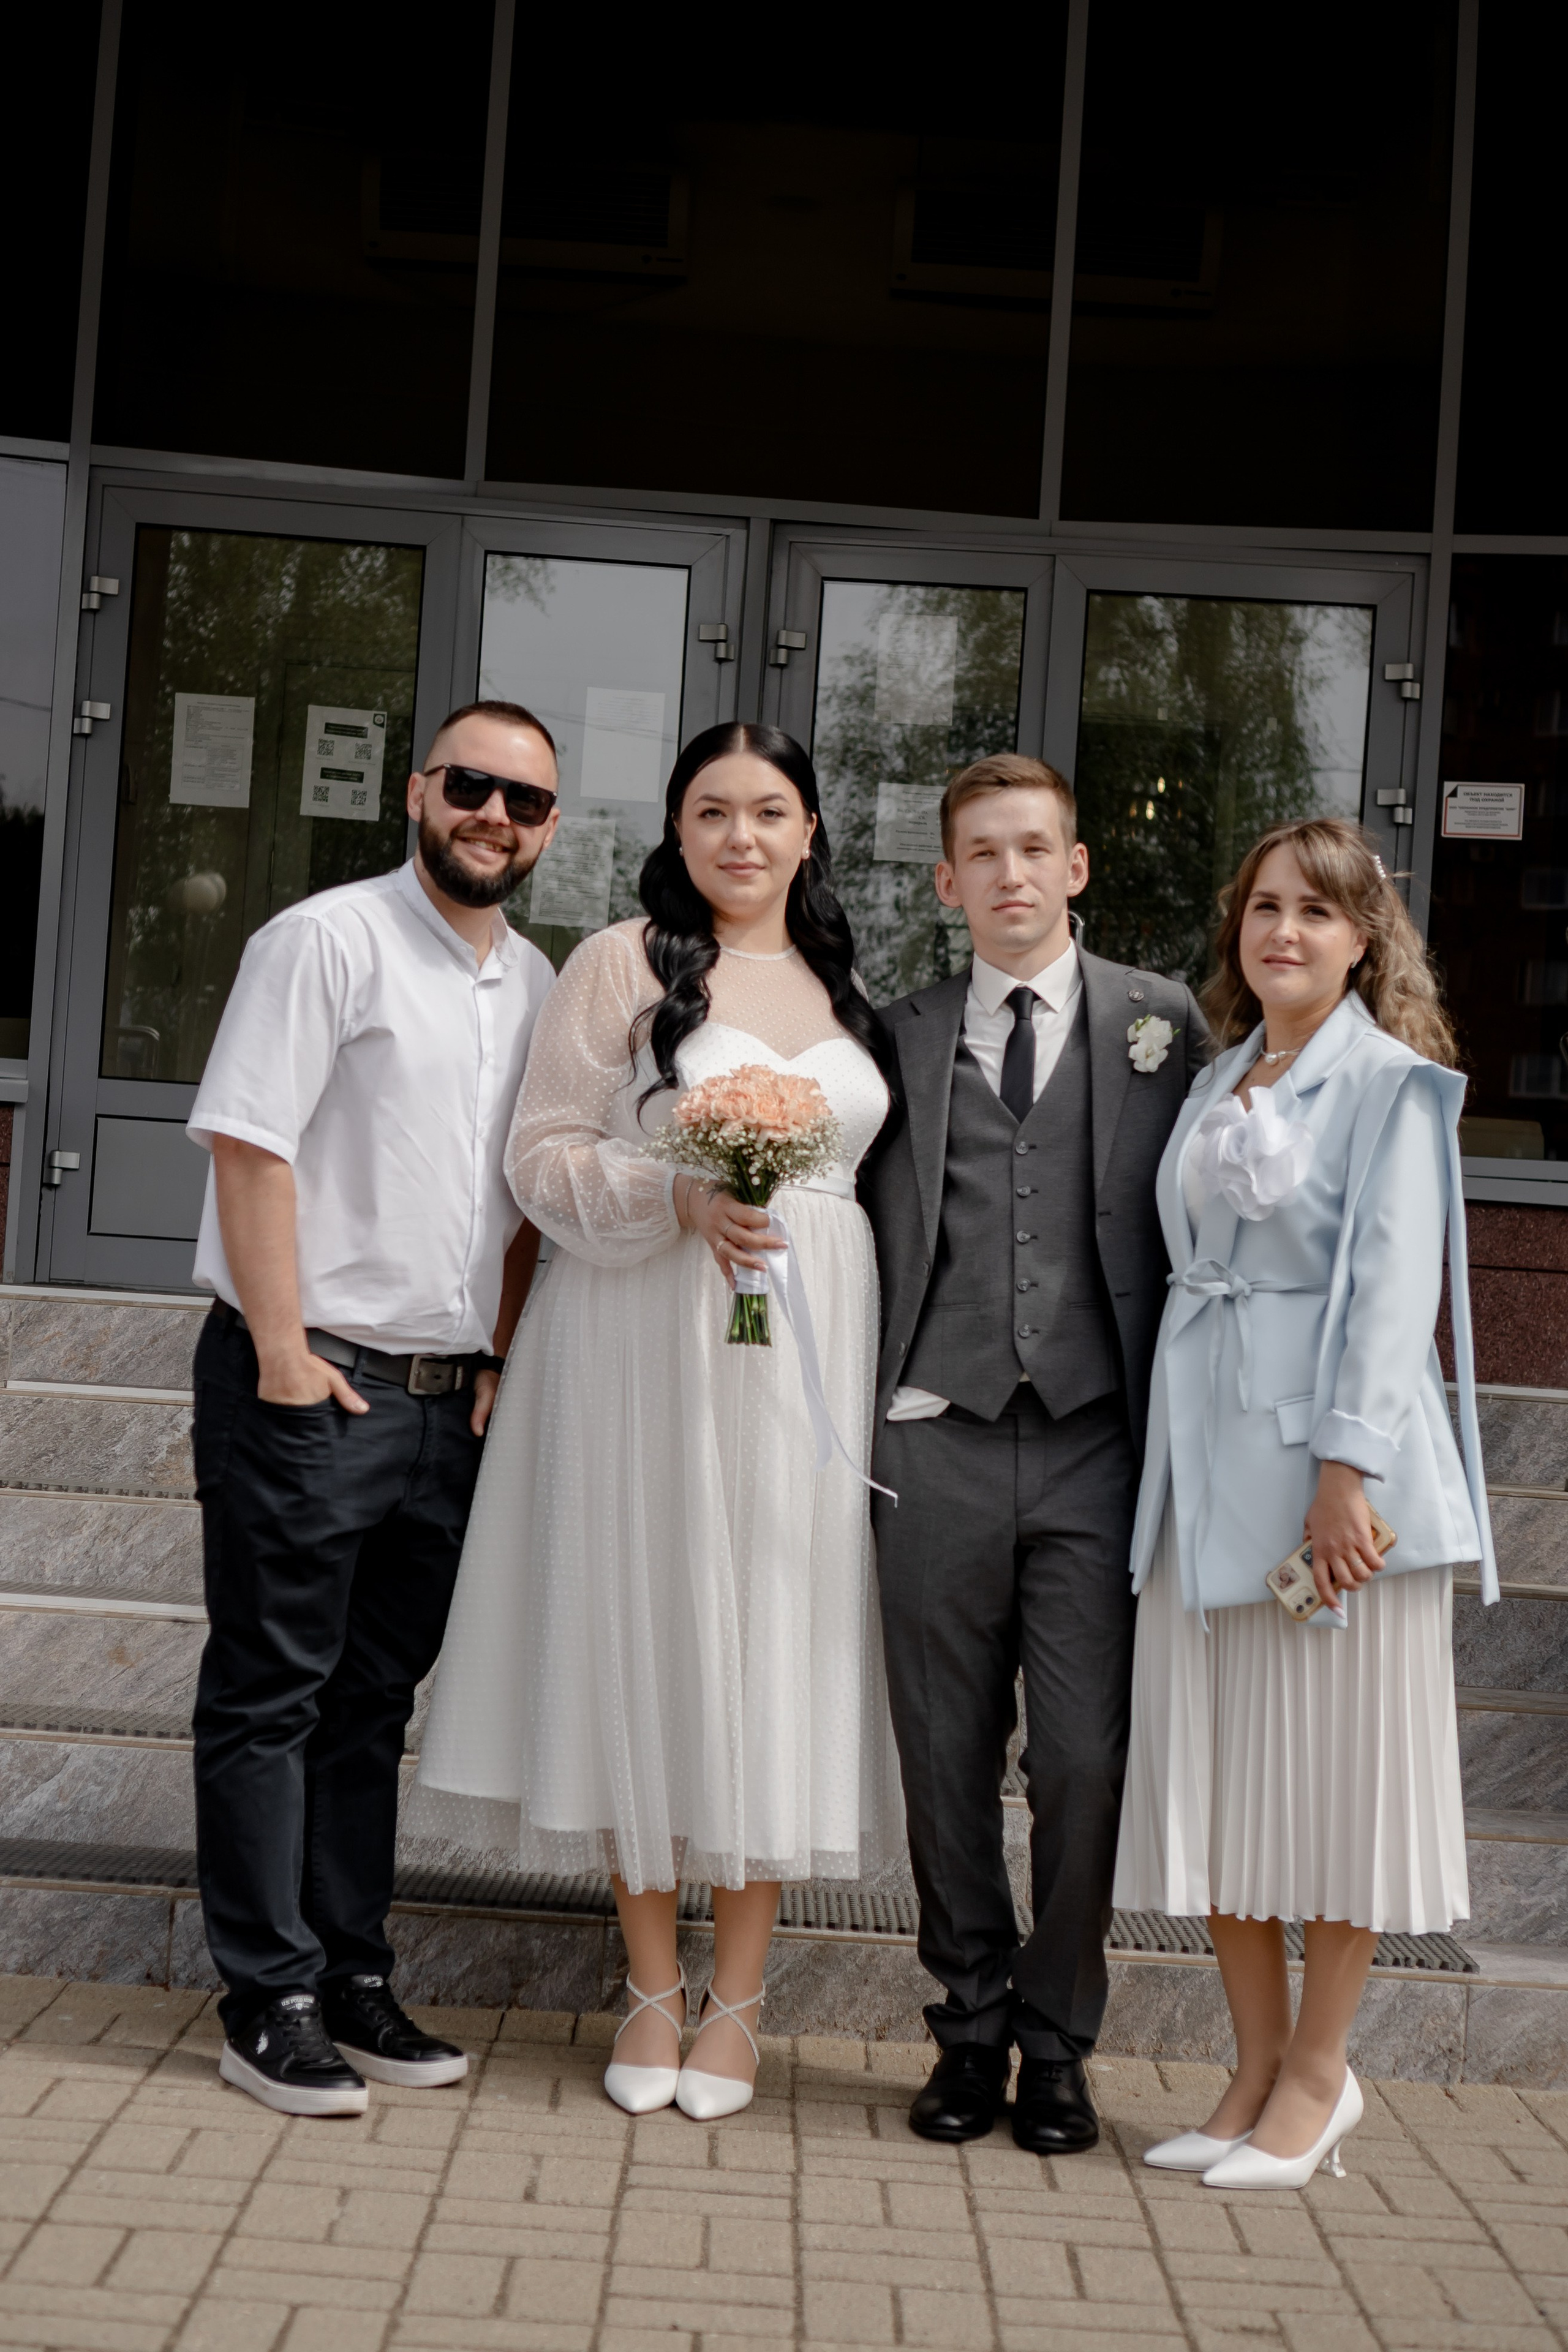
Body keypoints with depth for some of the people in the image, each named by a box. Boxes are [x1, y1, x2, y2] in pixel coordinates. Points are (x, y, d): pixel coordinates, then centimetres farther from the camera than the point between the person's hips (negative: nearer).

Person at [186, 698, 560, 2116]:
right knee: (270, 1700, 2)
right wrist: (284, 1351, -16)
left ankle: (354, 1981, 22)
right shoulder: (330, 940, -6)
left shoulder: (536, 989, 14)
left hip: (451, 1399, 7)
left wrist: (501, 1362, 8)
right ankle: (272, 2006, 8)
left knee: (373, 1702, 13)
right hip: (310, 1383, -6)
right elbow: (248, 1143, -12)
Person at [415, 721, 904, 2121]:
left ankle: (736, 2001, 13)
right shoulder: (625, 965, 3)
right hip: (643, 1343, -3)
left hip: (806, 1347, 3)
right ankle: (653, 1988, 15)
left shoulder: (846, 990, 14)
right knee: (642, 1635, 0)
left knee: (778, 1641, 1)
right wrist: (679, 1194, -16)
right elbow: (545, 1153, -2)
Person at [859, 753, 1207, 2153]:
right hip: (938, 1445, 2)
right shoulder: (901, 1037, 12)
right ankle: (972, 2033, 22)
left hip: (1095, 1446, -1)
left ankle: (1057, 2046, 17)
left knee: (1085, 1763, 0)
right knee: (948, 1764, 7)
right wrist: (865, 1422, 3)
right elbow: (868, 1233, 12)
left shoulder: (1163, 1024, 7)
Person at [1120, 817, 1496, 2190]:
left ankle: (1318, 2075, 14)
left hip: (1329, 1449, -6)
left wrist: (1346, 1463, -20)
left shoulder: (1393, 1084, -4)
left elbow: (1394, 1283, -12)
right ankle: (1260, 2068, 20)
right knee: (1213, 1765, 8)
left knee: (1336, 1759, 1)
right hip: (1207, 1451, 7)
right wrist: (1183, 1445, 10)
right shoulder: (1215, 1085, 15)